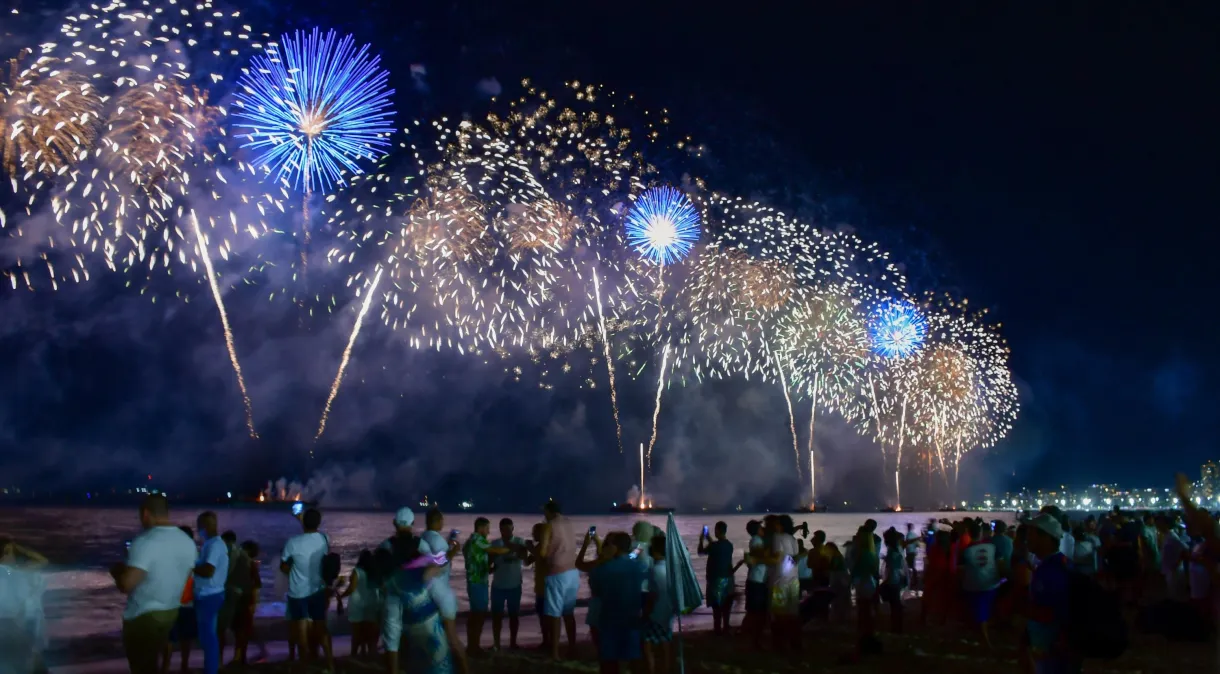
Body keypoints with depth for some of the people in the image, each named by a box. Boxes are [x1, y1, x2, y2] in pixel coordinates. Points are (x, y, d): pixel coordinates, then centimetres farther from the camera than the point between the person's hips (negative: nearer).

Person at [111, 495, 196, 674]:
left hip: (143, 616, -7)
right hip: (171, 612, 7)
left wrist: (116, 571, -3)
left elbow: (126, 584, -25)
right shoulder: (188, 542, 1)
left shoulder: (145, 542, -22)